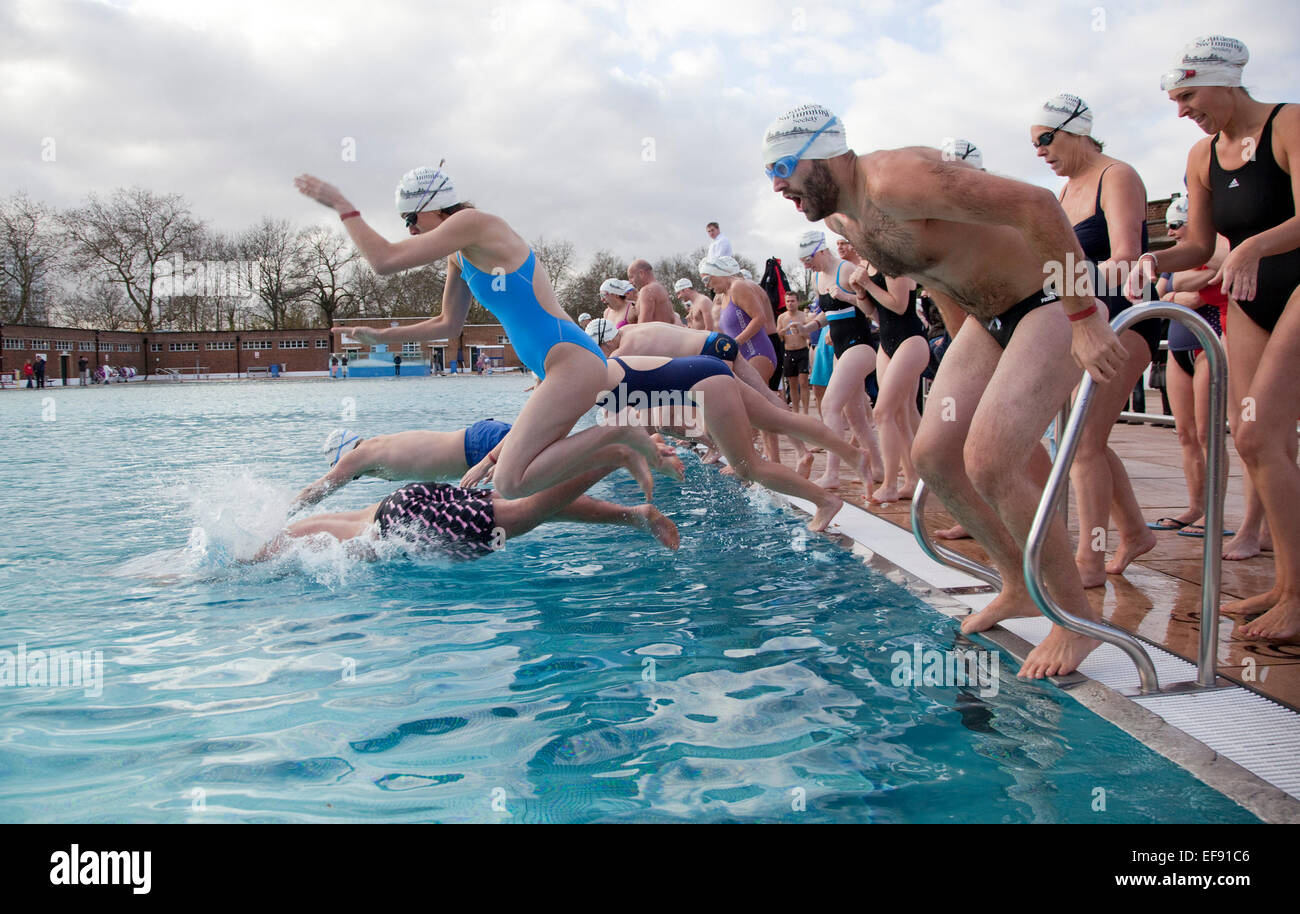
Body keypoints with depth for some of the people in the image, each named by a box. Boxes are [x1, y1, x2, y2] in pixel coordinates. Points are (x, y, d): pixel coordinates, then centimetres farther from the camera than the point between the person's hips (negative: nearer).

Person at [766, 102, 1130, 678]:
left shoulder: (895, 180, -28)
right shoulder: (840, 218, 3)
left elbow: (1035, 204, -34)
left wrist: (1085, 318, -32)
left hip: (1050, 304, -9)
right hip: (989, 318, 10)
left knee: (988, 464, -19)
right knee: (933, 454, 5)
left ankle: (1077, 617, -2)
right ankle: (1019, 589, 21)